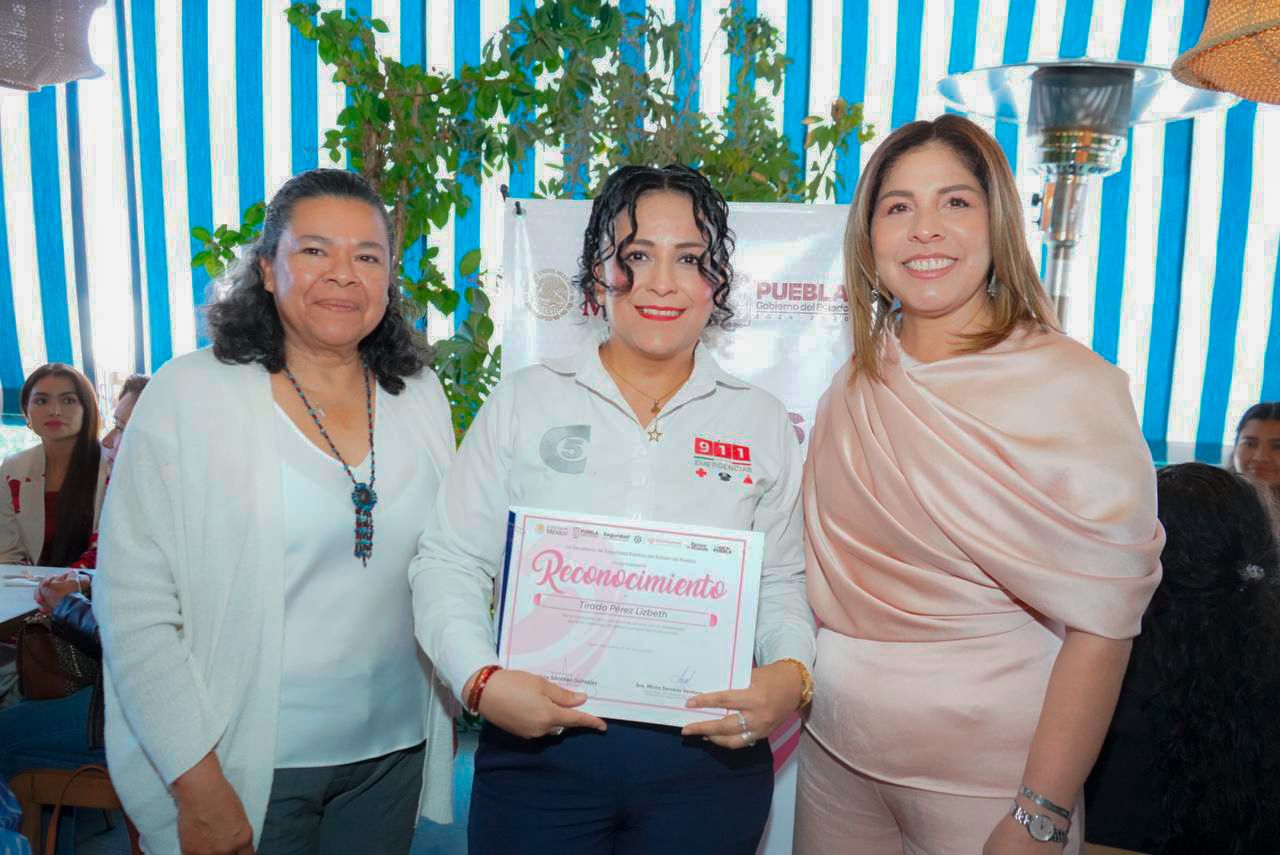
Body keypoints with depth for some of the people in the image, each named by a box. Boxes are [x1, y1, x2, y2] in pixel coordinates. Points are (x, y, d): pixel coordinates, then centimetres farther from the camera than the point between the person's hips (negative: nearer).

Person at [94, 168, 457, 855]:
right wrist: (197, 785, -13)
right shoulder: (188, 395, -11)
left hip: (395, 753, 4)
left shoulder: (420, 396, 1)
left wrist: (449, 716, 7)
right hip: (250, 767, -4)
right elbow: (134, 606, -12)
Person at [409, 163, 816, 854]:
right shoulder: (525, 401, -1)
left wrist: (789, 672, -11)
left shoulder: (761, 421, 4)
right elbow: (450, 563, -1)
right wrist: (482, 680, -15)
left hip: (710, 755, 2)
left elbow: (780, 583, 8)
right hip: (539, 751, -1)